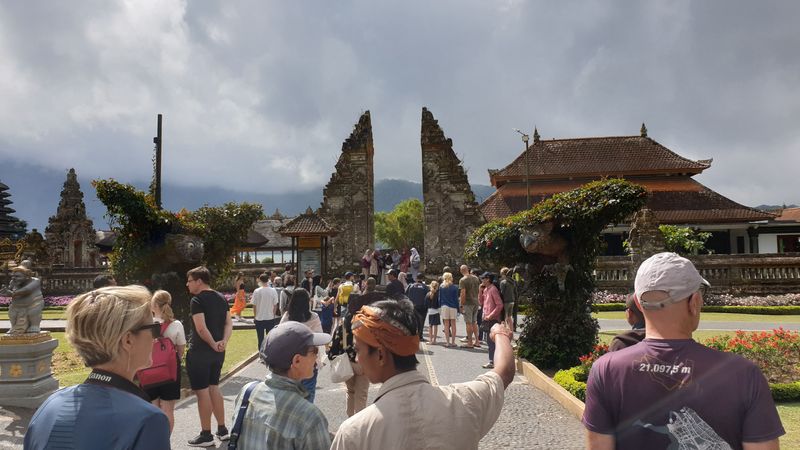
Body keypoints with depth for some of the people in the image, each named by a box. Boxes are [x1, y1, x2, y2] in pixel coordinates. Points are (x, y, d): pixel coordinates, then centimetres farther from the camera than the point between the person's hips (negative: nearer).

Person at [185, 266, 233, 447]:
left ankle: (206, 435, 9)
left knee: (202, 391, 1)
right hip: (217, 352, 8)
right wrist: (223, 342, -9)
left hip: (200, 352, -8)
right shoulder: (221, 298, 9)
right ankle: (222, 429, 23)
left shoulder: (197, 300, -15)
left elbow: (201, 328, -23)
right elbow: (229, 323, 4)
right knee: (213, 388, 18)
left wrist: (213, 344, -12)